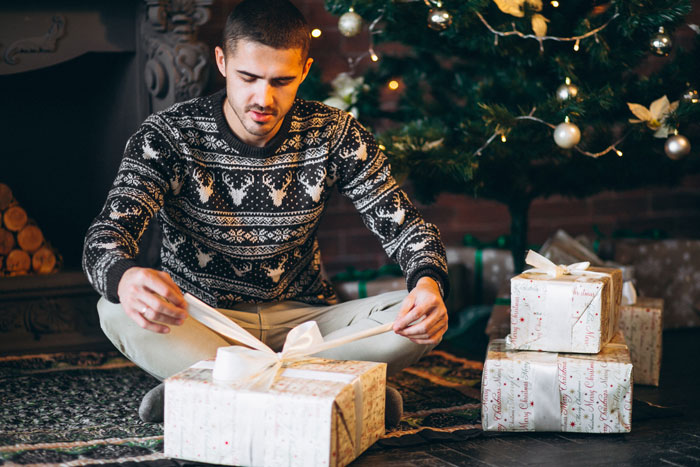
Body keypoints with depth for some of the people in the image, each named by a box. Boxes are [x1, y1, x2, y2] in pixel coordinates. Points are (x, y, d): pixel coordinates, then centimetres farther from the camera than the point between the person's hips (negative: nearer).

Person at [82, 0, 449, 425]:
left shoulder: (333, 135, -5)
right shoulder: (169, 135, -10)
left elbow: (406, 226, -5)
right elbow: (105, 236, -20)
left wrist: (429, 282, -30)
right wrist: (124, 278, -47)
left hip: (301, 321, 2)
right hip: (198, 324, -1)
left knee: (418, 322, -24)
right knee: (117, 312, -32)